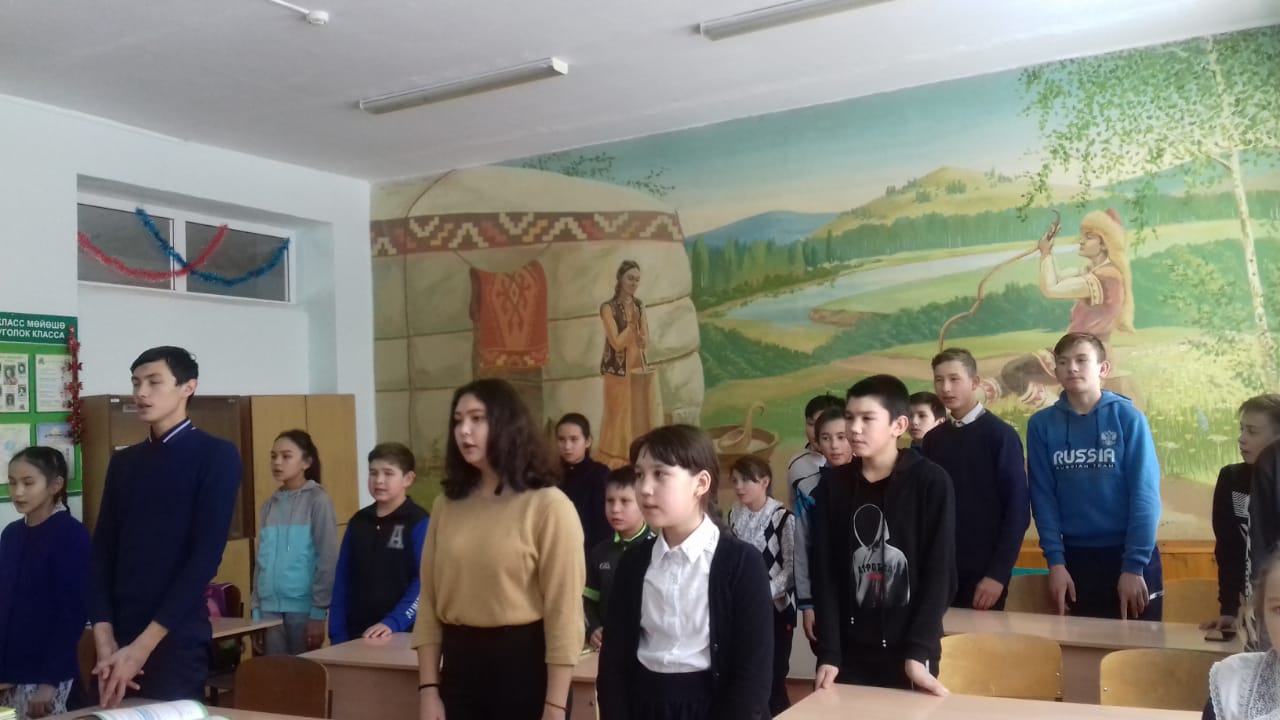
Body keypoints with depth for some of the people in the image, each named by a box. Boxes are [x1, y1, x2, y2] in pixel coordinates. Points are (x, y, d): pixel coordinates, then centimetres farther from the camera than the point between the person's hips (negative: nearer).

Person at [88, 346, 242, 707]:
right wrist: (104, 639, -5)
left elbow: (205, 557, -12)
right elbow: (101, 553, 7)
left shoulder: (216, 456, -5)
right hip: (118, 639, 5)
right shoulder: (123, 463, 11)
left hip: (176, 641, -5)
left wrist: (143, 645, -15)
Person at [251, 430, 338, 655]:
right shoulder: (269, 505, 12)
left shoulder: (317, 501, -5)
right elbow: (262, 561, 13)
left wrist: (318, 613, -11)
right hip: (270, 608, 5)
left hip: (303, 608, -5)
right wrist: (256, 609, 7)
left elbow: (327, 560, -8)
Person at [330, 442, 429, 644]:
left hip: (401, 634, -5)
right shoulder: (358, 522, 10)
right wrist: (337, 633, 3)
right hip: (357, 634, 5)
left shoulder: (419, 523, -6)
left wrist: (393, 623, -23)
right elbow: (342, 581, 10)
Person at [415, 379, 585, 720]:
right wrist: (429, 690, 1)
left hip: (524, 664, -4)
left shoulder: (548, 505, -8)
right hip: (460, 663, 5)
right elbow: (429, 601, 7)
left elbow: (564, 612, -10)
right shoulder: (447, 505, 7)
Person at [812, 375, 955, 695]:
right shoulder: (833, 485, 3)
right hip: (849, 653, 2)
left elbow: (940, 574, -7)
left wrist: (919, 652, -13)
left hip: (909, 652, -2)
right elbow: (824, 573, 0)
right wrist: (828, 652, -7)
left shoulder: (931, 483, -5)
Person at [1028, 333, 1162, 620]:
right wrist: (1055, 560, -8)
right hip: (1075, 557, 2)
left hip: (1131, 555, -2)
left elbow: (1145, 494, -9)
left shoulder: (1128, 417, -7)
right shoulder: (1041, 424, -1)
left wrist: (1134, 565, -14)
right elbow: (1043, 497, -1)